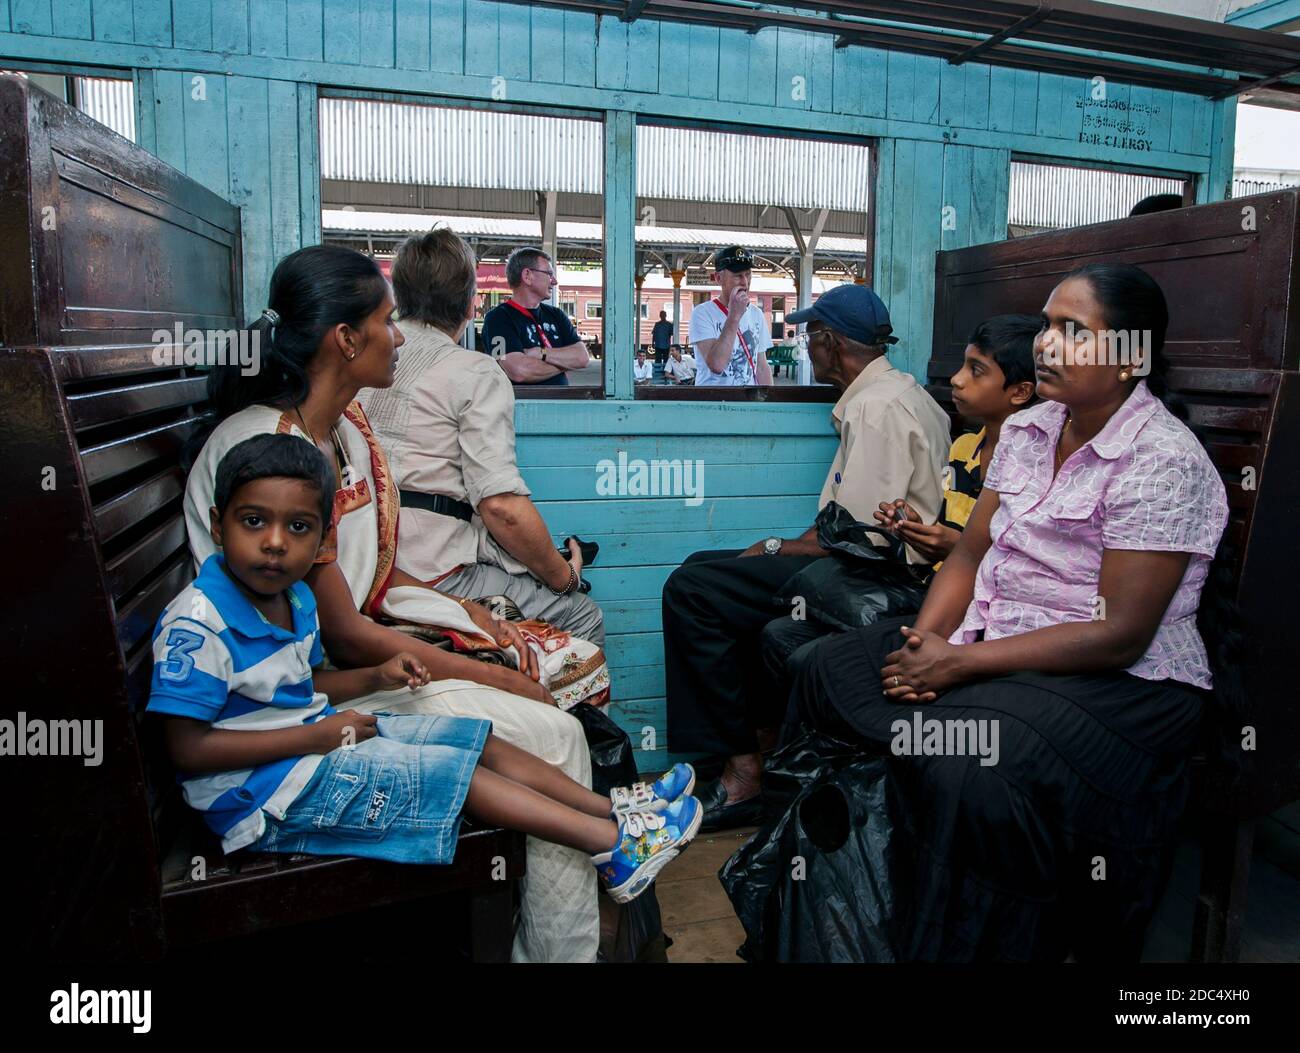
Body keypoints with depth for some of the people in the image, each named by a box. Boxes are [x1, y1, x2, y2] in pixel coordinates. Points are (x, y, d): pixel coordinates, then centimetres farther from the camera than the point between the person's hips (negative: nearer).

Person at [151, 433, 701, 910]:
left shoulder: (294, 598, 5)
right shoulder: (196, 624, -22)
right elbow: (186, 748, -23)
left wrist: (374, 678, 2)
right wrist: (315, 736, -23)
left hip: (315, 737, 9)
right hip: (260, 790, -9)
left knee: (478, 739, 3)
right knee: (448, 771, -16)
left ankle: (610, 807, 8)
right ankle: (614, 844, -11)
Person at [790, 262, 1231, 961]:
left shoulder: (1165, 462, -16)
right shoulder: (1025, 429, 8)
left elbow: (1119, 636, -20)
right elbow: (972, 550, 10)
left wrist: (962, 663, -21)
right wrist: (924, 640, -9)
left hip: (1125, 679, -8)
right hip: (995, 639, 8)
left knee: (972, 772, -34)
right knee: (831, 672, -4)